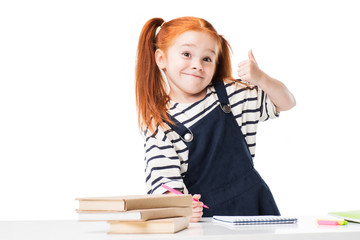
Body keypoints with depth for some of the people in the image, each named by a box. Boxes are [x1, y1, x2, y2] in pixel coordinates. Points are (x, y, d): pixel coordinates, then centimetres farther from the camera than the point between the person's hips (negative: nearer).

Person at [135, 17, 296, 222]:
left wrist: (260, 78, -7)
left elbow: (286, 103, 12)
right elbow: (164, 180, -10)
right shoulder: (158, 125, -2)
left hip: (254, 204, 5)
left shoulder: (230, 93, 7)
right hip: (206, 216, -4)